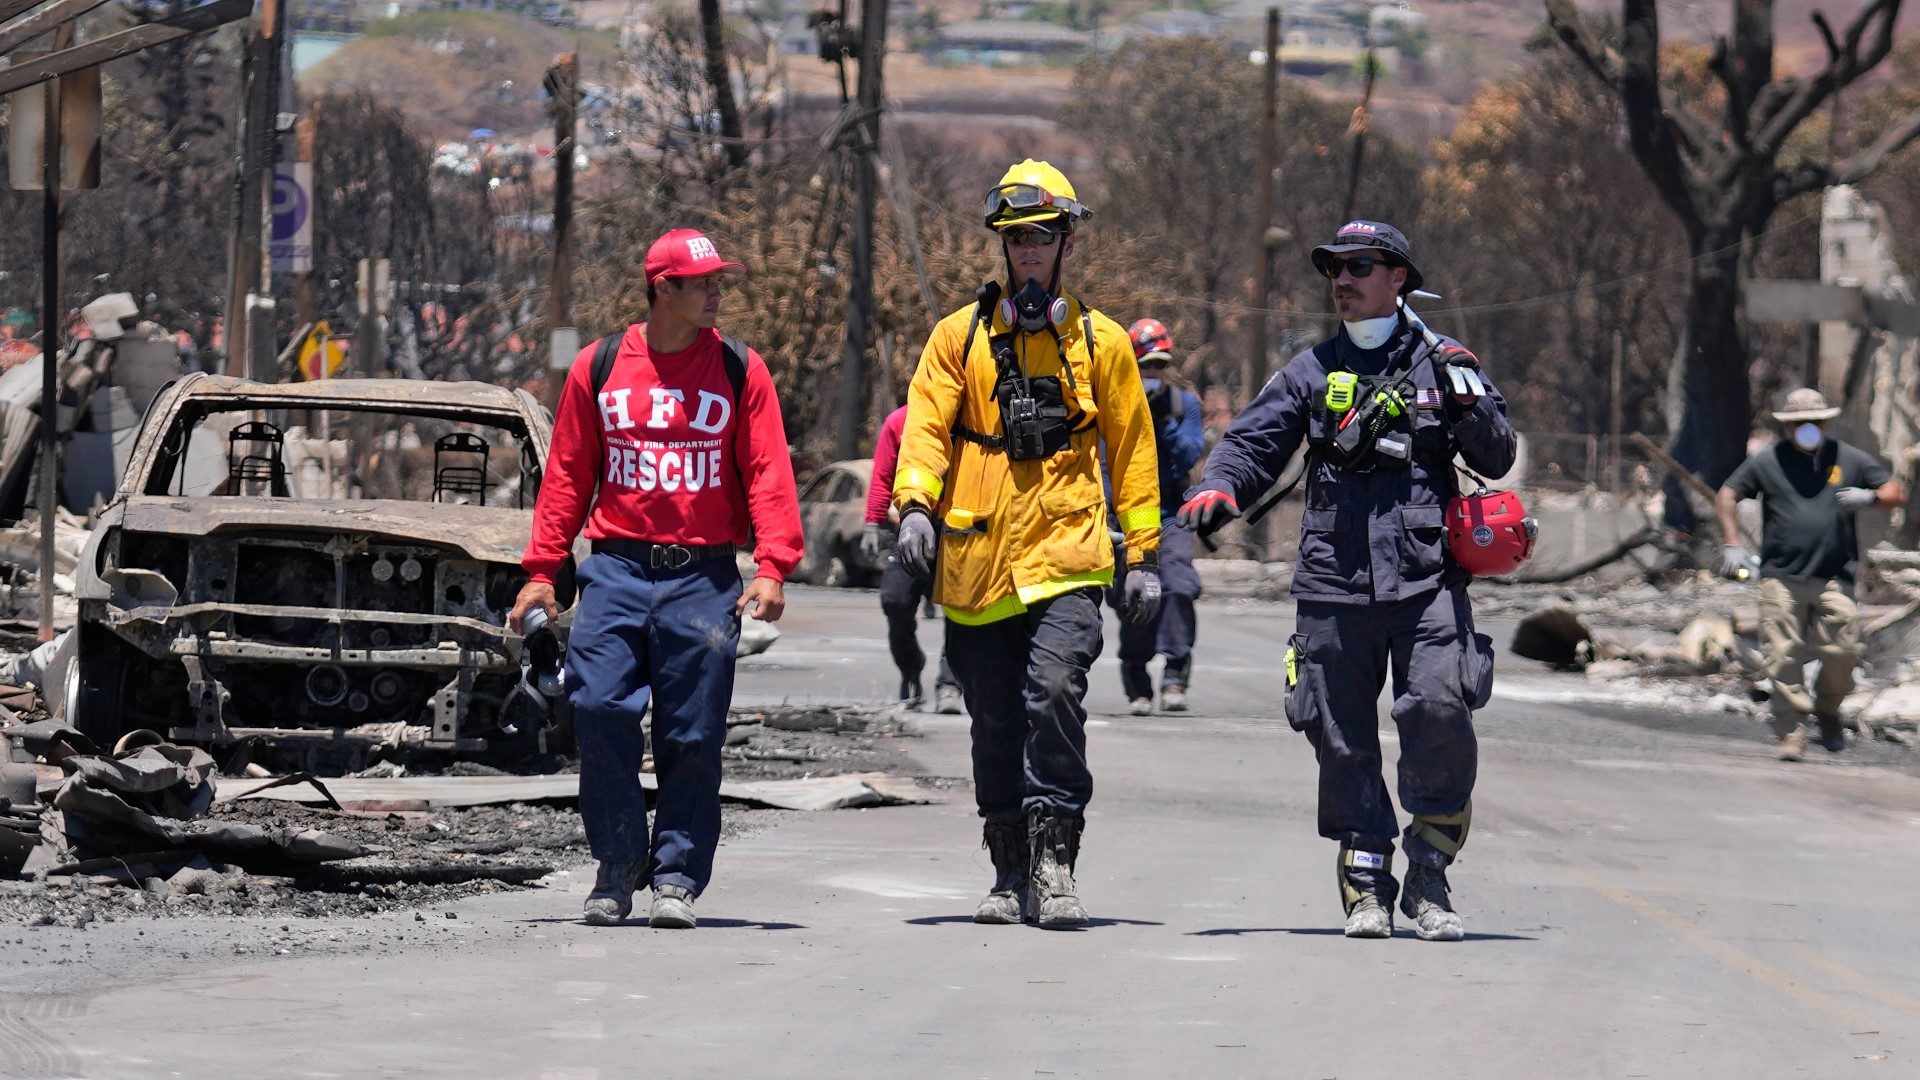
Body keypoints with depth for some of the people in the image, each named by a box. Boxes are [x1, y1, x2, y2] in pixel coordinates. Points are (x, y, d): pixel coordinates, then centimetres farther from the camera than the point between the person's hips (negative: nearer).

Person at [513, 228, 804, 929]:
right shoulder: (598, 369, 8)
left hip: (703, 575, 0)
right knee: (600, 712, -10)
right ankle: (618, 868, 4)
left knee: (693, 734, -1)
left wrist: (772, 566, -12)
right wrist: (541, 570, 5)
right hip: (616, 568, 0)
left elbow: (768, 473, 1)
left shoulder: (740, 371, 6)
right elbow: (567, 474, 11)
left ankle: (676, 877, 8)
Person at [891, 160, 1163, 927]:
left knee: (1054, 692, -21)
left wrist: (1144, 554, 9)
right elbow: (925, 426, 1)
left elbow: (1132, 449, 13)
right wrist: (915, 504, -17)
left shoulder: (1100, 343, 9)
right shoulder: (960, 337, 9)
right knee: (996, 724, 6)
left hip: (1064, 557, -2)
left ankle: (1053, 859, -18)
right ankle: (1012, 874, 17)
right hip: (976, 563, 2)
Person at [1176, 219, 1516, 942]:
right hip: (1334, 584, 2)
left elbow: (1497, 460, 12)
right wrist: (1217, 488, -14)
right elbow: (1254, 441, 8)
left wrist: (1468, 402, -7)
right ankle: (1367, 887, 11)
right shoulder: (1313, 373, 15)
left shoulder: (1439, 364, 12)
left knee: (1439, 711, -18)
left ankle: (1428, 880, -7)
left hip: (1427, 580, -2)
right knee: (1343, 742, 1)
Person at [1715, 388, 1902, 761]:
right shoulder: (1768, 461, 8)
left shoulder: (1849, 459, 11)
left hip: (1834, 579, 1)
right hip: (1781, 578, -1)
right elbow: (1726, 496, 14)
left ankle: (1827, 709, 22)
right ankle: (1790, 733, -2)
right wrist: (1733, 544, 2)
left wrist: (1869, 498, -6)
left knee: (1842, 652, -7)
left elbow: (1896, 492, 16)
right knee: (1784, 658, -7)